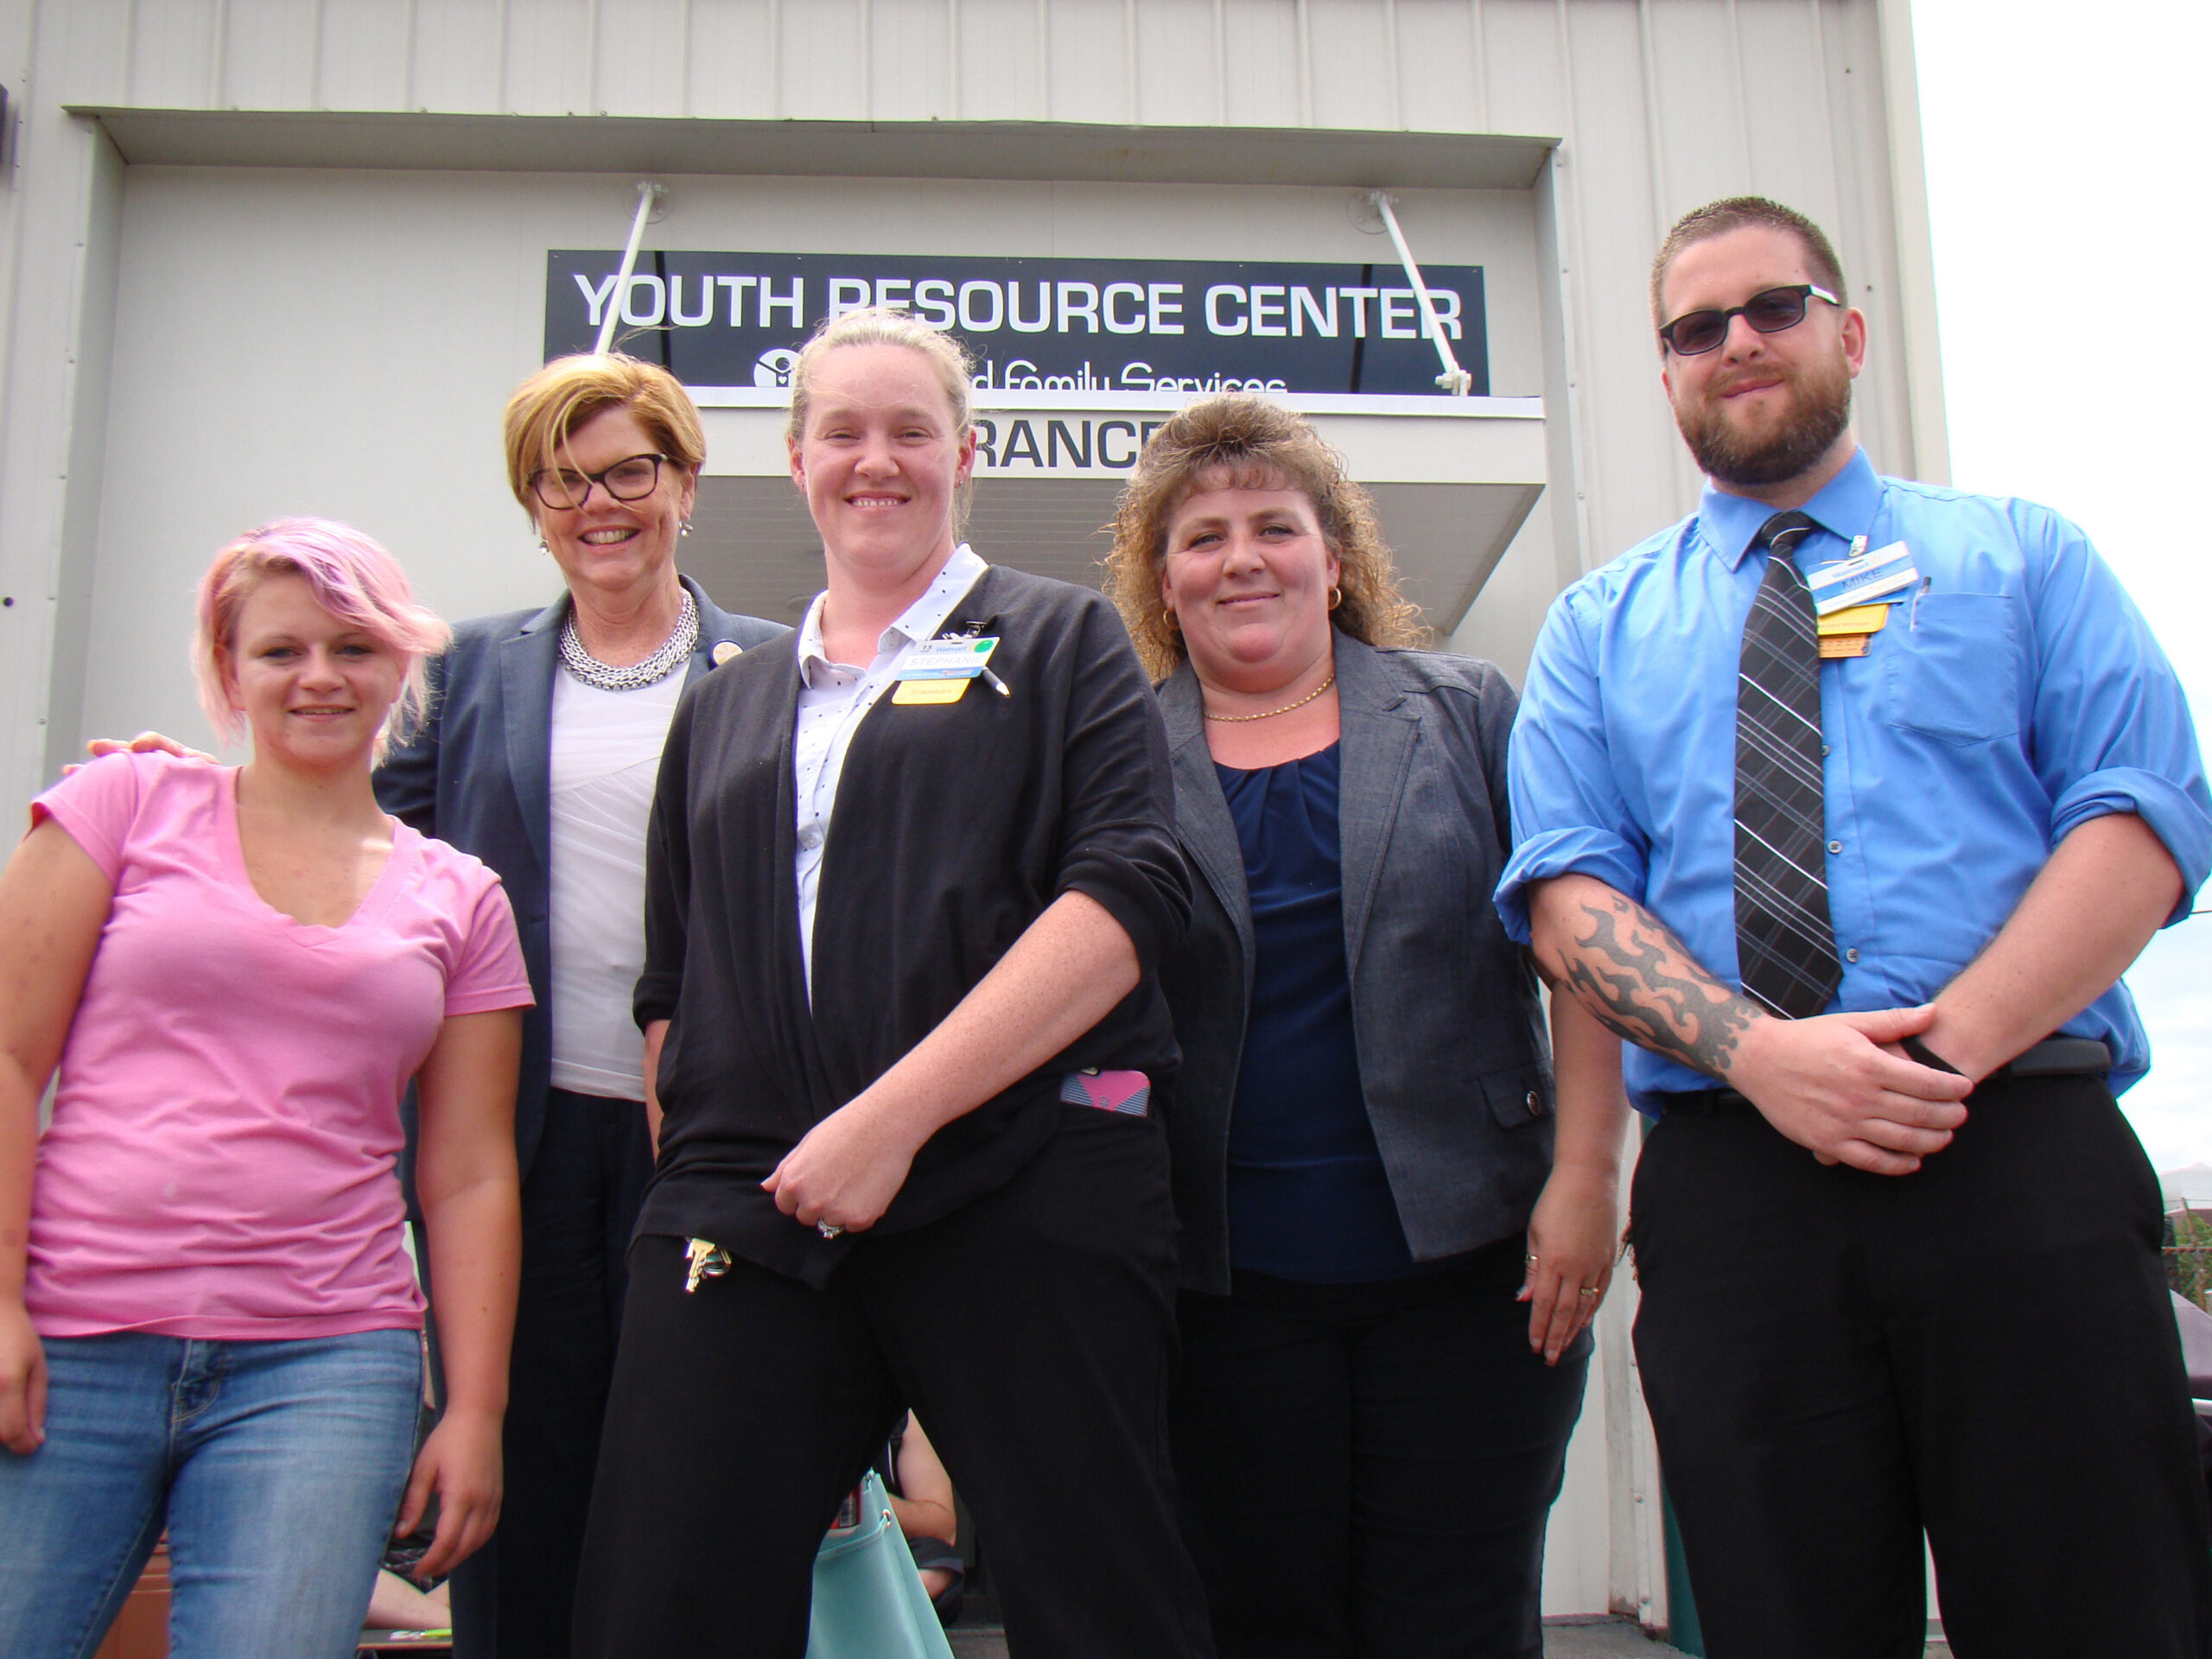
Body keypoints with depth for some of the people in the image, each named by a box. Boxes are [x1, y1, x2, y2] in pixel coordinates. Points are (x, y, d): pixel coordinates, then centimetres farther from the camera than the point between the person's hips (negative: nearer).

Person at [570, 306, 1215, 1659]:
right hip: (745, 1211, 4)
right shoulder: (725, 708, 24)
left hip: (1024, 1201, -3)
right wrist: (692, 1180, 9)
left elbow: (1132, 889, -5)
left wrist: (890, 1116, -13)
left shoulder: (1060, 644, 11)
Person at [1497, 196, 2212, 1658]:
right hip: (1728, 1191, 1)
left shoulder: (2022, 557, 16)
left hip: (2023, 1162, 0)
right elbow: (1566, 886, 6)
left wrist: (1962, 1035, -14)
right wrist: (1754, 1049, -13)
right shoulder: (1600, 626, 19)